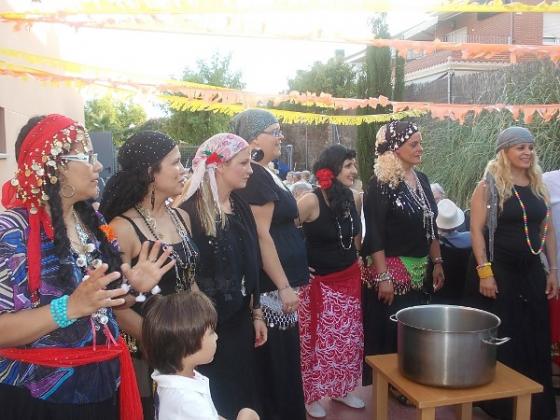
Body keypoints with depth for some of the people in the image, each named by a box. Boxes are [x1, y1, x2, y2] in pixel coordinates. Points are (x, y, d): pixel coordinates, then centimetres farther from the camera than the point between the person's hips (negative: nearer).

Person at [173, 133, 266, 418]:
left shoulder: (241, 207, 4)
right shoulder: (189, 212, -18)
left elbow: (251, 265, 9)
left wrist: (256, 313, 11)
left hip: (240, 320, 7)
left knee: (243, 394, 19)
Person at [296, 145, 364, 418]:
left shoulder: (355, 199, 1)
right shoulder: (311, 201, -20)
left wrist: (357, 261, 14)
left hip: (350, 278, 6)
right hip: (319, 281, -6)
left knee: (349, 337, 14)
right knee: (317, 341, 2)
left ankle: (342, 389, 32)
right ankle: (311, 396, 21)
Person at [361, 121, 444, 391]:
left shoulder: (421, 179, 9)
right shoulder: (381, 184, -13)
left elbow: (431, 226, 15)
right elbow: (374, 235, -17)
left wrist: (437, 262, 13)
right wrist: (382, 276, -20)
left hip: (418, 269, 7)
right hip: (390, 268, -7)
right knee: (390, 330, 3)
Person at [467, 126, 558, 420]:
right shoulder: (488, 186, -8)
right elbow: (476, 230, -12)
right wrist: (484, 271, -18)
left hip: (531, 272, 6)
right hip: (498, 271, -5)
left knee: (535, 339, 12)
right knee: (499, 340, 3)